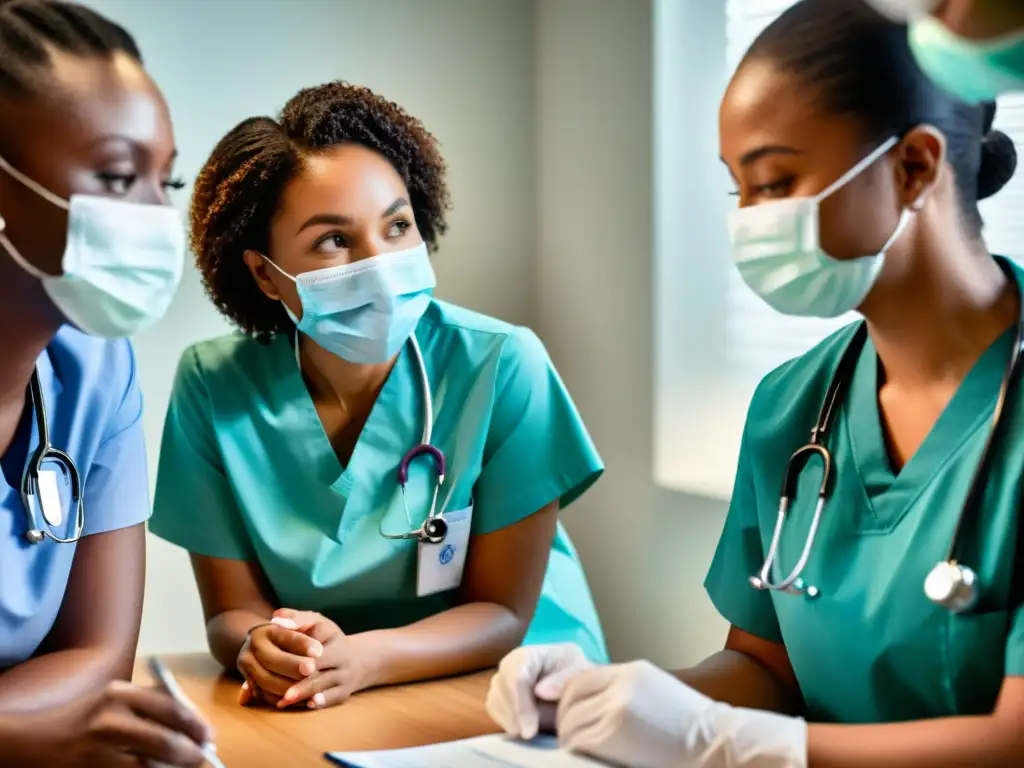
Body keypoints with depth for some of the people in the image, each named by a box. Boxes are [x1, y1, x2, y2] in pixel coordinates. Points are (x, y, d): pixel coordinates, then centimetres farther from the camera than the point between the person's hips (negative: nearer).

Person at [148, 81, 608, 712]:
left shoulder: (502, 368, -14)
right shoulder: (214, 386, -8)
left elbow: (502, 612, -10)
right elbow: (233, 610, -3)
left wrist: (359, 659, -27)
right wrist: (260, 645, -26)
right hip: (314, 706, 0)